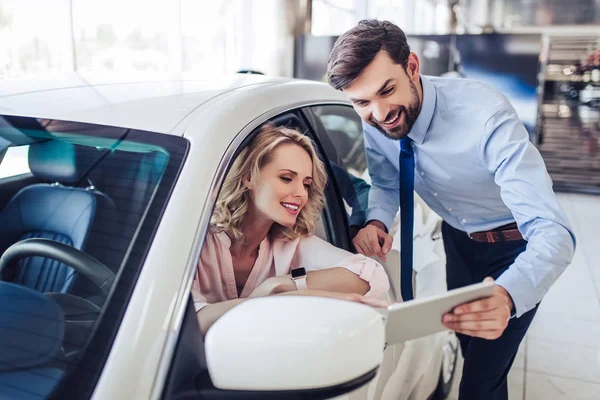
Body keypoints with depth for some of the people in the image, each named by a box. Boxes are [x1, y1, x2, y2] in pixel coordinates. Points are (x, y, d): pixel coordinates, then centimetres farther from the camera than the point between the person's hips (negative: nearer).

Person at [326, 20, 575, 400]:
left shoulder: (485, 115, -36)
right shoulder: (372, 124, -19)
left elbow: (554, 232, -40)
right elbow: (387, 184, -1)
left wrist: (507, 296, -60)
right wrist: (376, 222, -25)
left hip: (517, 245, -5)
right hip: (458, 238, 5)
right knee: (463, 347, 25)